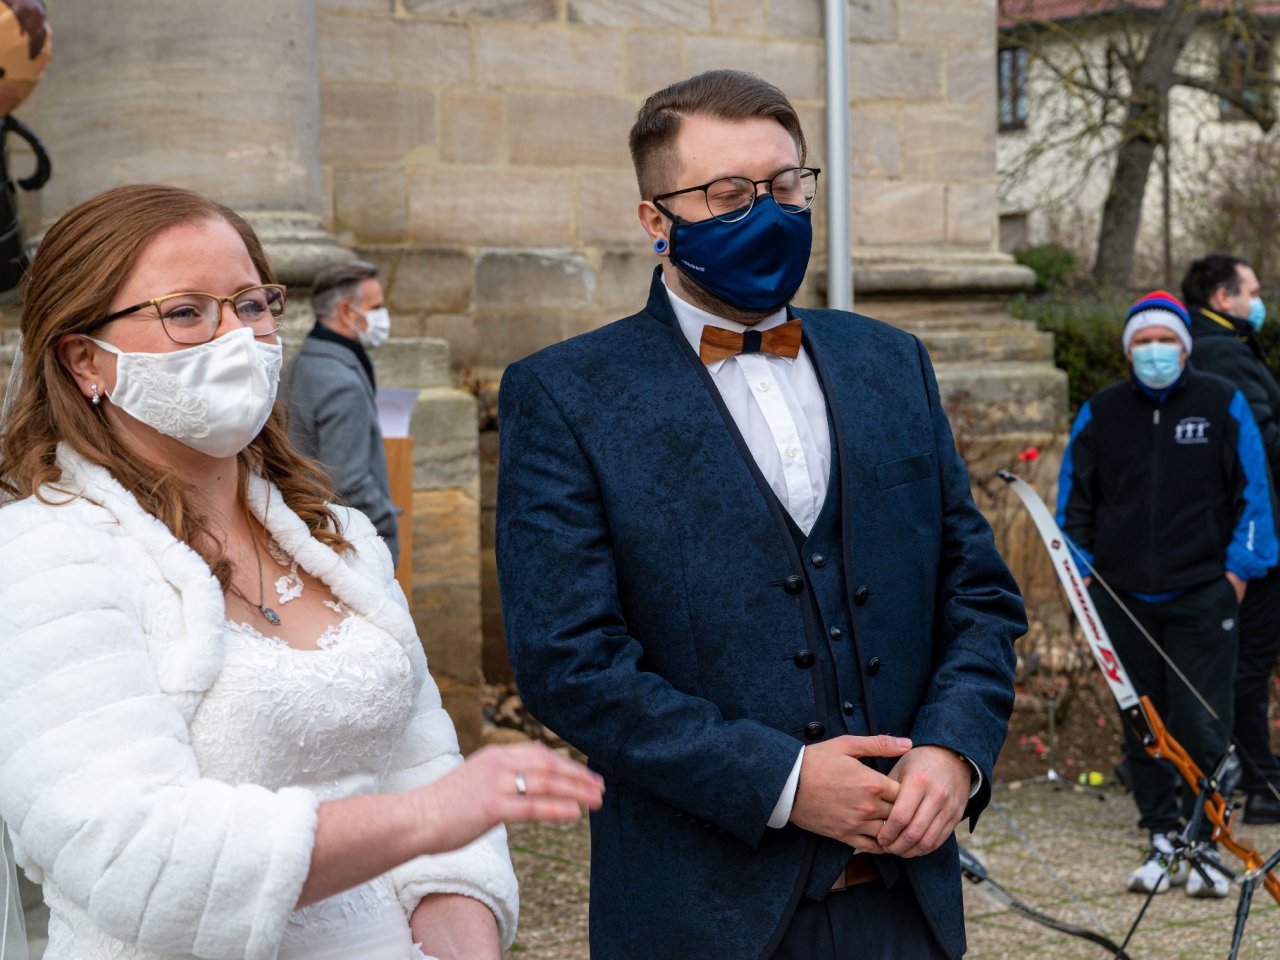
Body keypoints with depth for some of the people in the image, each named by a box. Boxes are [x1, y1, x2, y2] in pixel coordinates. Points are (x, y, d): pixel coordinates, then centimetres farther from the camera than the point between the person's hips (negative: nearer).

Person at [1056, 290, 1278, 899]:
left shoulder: (1223, 405, 4)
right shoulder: (1099, 414, 9)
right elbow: (1073, 501, 15)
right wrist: (1081, 571, 6)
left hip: (1201, 595, -2)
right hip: (1122, 599, 3)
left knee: (1200, 728, -5)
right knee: (1141, 729, 6)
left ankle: (1204, 847, 5)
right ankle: (1162, 842, 16)